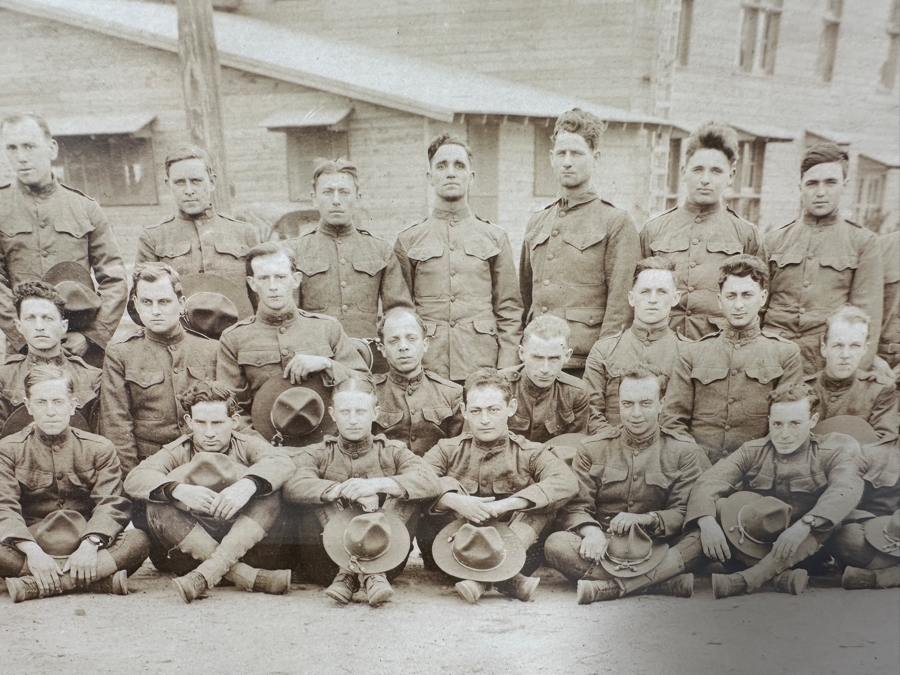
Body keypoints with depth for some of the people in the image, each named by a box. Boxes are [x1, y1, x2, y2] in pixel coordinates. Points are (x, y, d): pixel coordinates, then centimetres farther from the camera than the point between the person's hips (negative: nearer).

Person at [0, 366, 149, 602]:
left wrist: (90, 544, -25)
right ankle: (101, 578, -33)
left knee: (139, 540, -28)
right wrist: (32, 551, -25)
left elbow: (111, 503, -5)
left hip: (84, 544, 1)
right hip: (33, 543, 0)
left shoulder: (99, 448, 7)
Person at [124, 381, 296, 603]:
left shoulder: (246, 446, -1)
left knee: (270, 488, -23)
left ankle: (204, 576, -34)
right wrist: (179, 490, -37)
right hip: (192, 550, 1)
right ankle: (249, 577, -32)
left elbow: (282, 462, -23)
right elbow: (134, 479, -18)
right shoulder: (177, 452, 0)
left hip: (247, 541, -1)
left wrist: (247, 485, -43)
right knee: (157, 505, -24)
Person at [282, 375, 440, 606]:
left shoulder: (392, 451, 10)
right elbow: (292, 486, -15)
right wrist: (342, 490, -31)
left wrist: (378, 485, -28)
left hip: (387, 558, 0)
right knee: (318, 498, -21)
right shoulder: (318, 454, 10)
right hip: (326, 565, 0)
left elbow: (430, 482, -13)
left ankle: (351, 572, -30)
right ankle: (366, 572, -31)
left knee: (408, 494, -19)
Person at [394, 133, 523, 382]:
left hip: (483, 369, 1)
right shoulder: (408, 241, 8)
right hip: (425, 370, 0)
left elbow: (509, 312, 8)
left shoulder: (495, 238, 10)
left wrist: (506, 373, -1)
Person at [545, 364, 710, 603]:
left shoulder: (685, 453, 9)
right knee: (556, 544, -29)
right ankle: (664, 581, -33)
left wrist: (644, 519, -22)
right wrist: (592, 531, -21)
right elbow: (574, 506, 2)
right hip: (603, 548, 1)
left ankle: (610, 587, -36)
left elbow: (684, 513, -2)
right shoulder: (592, 449, 12)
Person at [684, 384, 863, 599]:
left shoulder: (830, 454, 0)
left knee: (830, 511, -29)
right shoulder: (752, 451, 5)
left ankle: (749, 578, -39)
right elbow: (708, 482, -10)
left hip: (806, 548, -1)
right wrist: (706, 522, -32)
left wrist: (804, 525, -40)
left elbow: (849, 487, -24)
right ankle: (781, 575, -35)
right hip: (753, 544, 1)